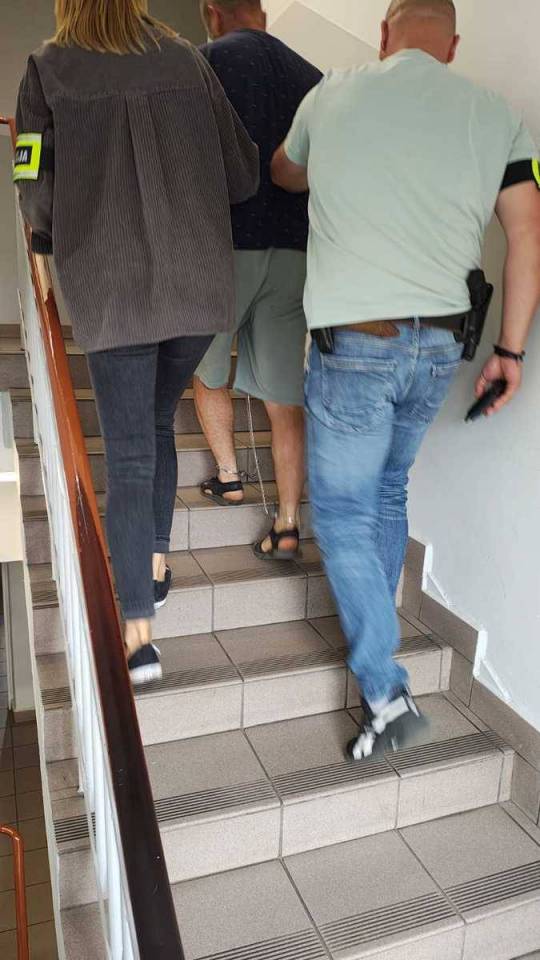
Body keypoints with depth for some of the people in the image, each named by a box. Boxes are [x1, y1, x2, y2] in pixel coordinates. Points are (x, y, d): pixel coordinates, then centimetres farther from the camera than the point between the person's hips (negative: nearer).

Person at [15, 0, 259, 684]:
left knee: (128, 455, 1)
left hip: (111, 290, -3)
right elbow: (242, 176, 6)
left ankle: (138, 632, -2)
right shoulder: (189, 61, 9)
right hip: (199, 286, 3)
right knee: (158, 424, 22)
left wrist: (49, 235, 21)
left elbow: (37, 192, -1)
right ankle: (155, 562, 30)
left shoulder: (50, 69, 3)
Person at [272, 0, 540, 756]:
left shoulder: (332, 96, 5)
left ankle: (384, 690, 3)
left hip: (354, 343, -3)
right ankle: (372, 634, 36)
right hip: (441, 345, 4)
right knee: (387, 493, 22)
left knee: (344, 512, 6)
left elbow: (284, 175, 24)